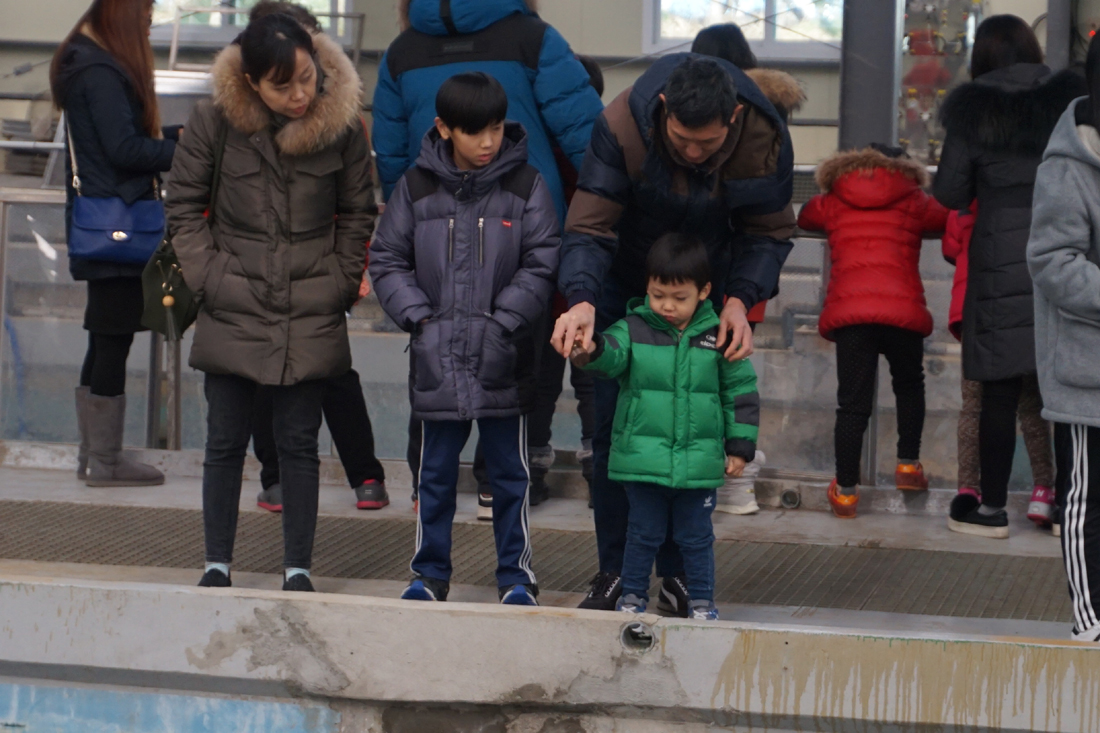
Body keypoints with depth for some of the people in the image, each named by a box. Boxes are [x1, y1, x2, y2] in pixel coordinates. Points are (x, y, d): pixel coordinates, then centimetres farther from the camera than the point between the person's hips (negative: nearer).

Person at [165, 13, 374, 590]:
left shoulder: (341, 125, -5)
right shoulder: (215, 121, -7)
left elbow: (358, 213, 8)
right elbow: (184, 207, 3)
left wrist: (341, 283, 2)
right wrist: (208, 278, -4)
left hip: (311, 318, 0)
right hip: (233, 312, 0)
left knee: (299, 444, 6)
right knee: (225, 443, 7)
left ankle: (297, 566, 15)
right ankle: (216, 564, 17)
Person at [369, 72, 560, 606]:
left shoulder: (526, 188, 0)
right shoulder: (417, 188, 3)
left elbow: (541, 266, -2)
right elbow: (387, 262, 7)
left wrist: (503, 324, -10)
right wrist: (419, 319, -5)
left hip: (504, 361, -1)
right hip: (436, 358, 1)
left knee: (509, 472, 6)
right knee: (435, 472, 9)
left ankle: (516, 574, 16)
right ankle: (430, 573, 20)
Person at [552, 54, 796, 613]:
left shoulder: (764, 139, -24)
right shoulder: (621, 125, -30)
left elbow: (768, 233, -10)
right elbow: (588, 227, -27)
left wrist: (741, 299, -27)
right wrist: (581, 300, -45)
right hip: (624, 289, -1)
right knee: (613, 426, -2)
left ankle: (678, 572, 6)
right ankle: (614, 570, 9)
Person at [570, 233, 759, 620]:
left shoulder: (717, 336, 0)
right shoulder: (634, 330, -2)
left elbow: (741, 391, 7)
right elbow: (612, 355, -20)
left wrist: (740, 446, 5)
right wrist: (590, 351, -44)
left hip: (699, 461, 0)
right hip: (643, 456, 0)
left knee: (696, 536, 10)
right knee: (644, 533, 9)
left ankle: (701, 600, 23)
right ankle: (633, 595, 23)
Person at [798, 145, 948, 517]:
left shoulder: (831, 204, 17)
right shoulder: (915, 203, 14)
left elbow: (804, 218, 36)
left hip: (848, 312, 0)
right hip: (903, 311, 0)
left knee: (853, 402, 1)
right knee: (909, 385, 25)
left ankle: (846, 490, 0)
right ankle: (908, 465, 25)